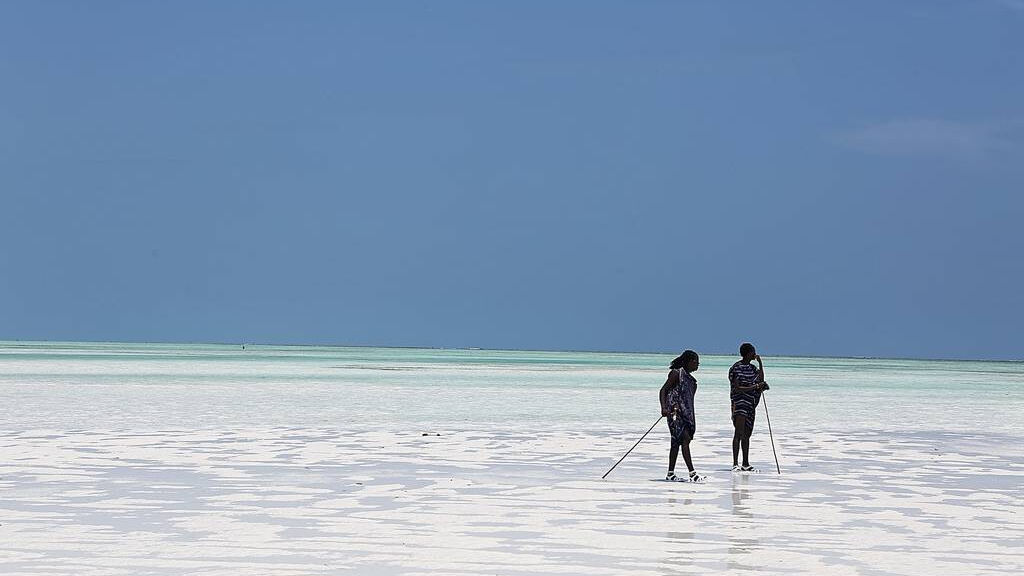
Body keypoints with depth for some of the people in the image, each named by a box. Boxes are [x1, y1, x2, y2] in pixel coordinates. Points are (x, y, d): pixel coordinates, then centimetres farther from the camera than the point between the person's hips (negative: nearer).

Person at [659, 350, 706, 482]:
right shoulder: (676, 373, -6)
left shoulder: (691, 379, 18)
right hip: (675, 412, -9)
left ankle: (670, 474, 14)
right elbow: (663, 390, -11)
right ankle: (692, 473, -23)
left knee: (676, 443, 10)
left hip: (686, 414, 9)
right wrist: (664, 408, -25)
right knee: (685, 439, -17)